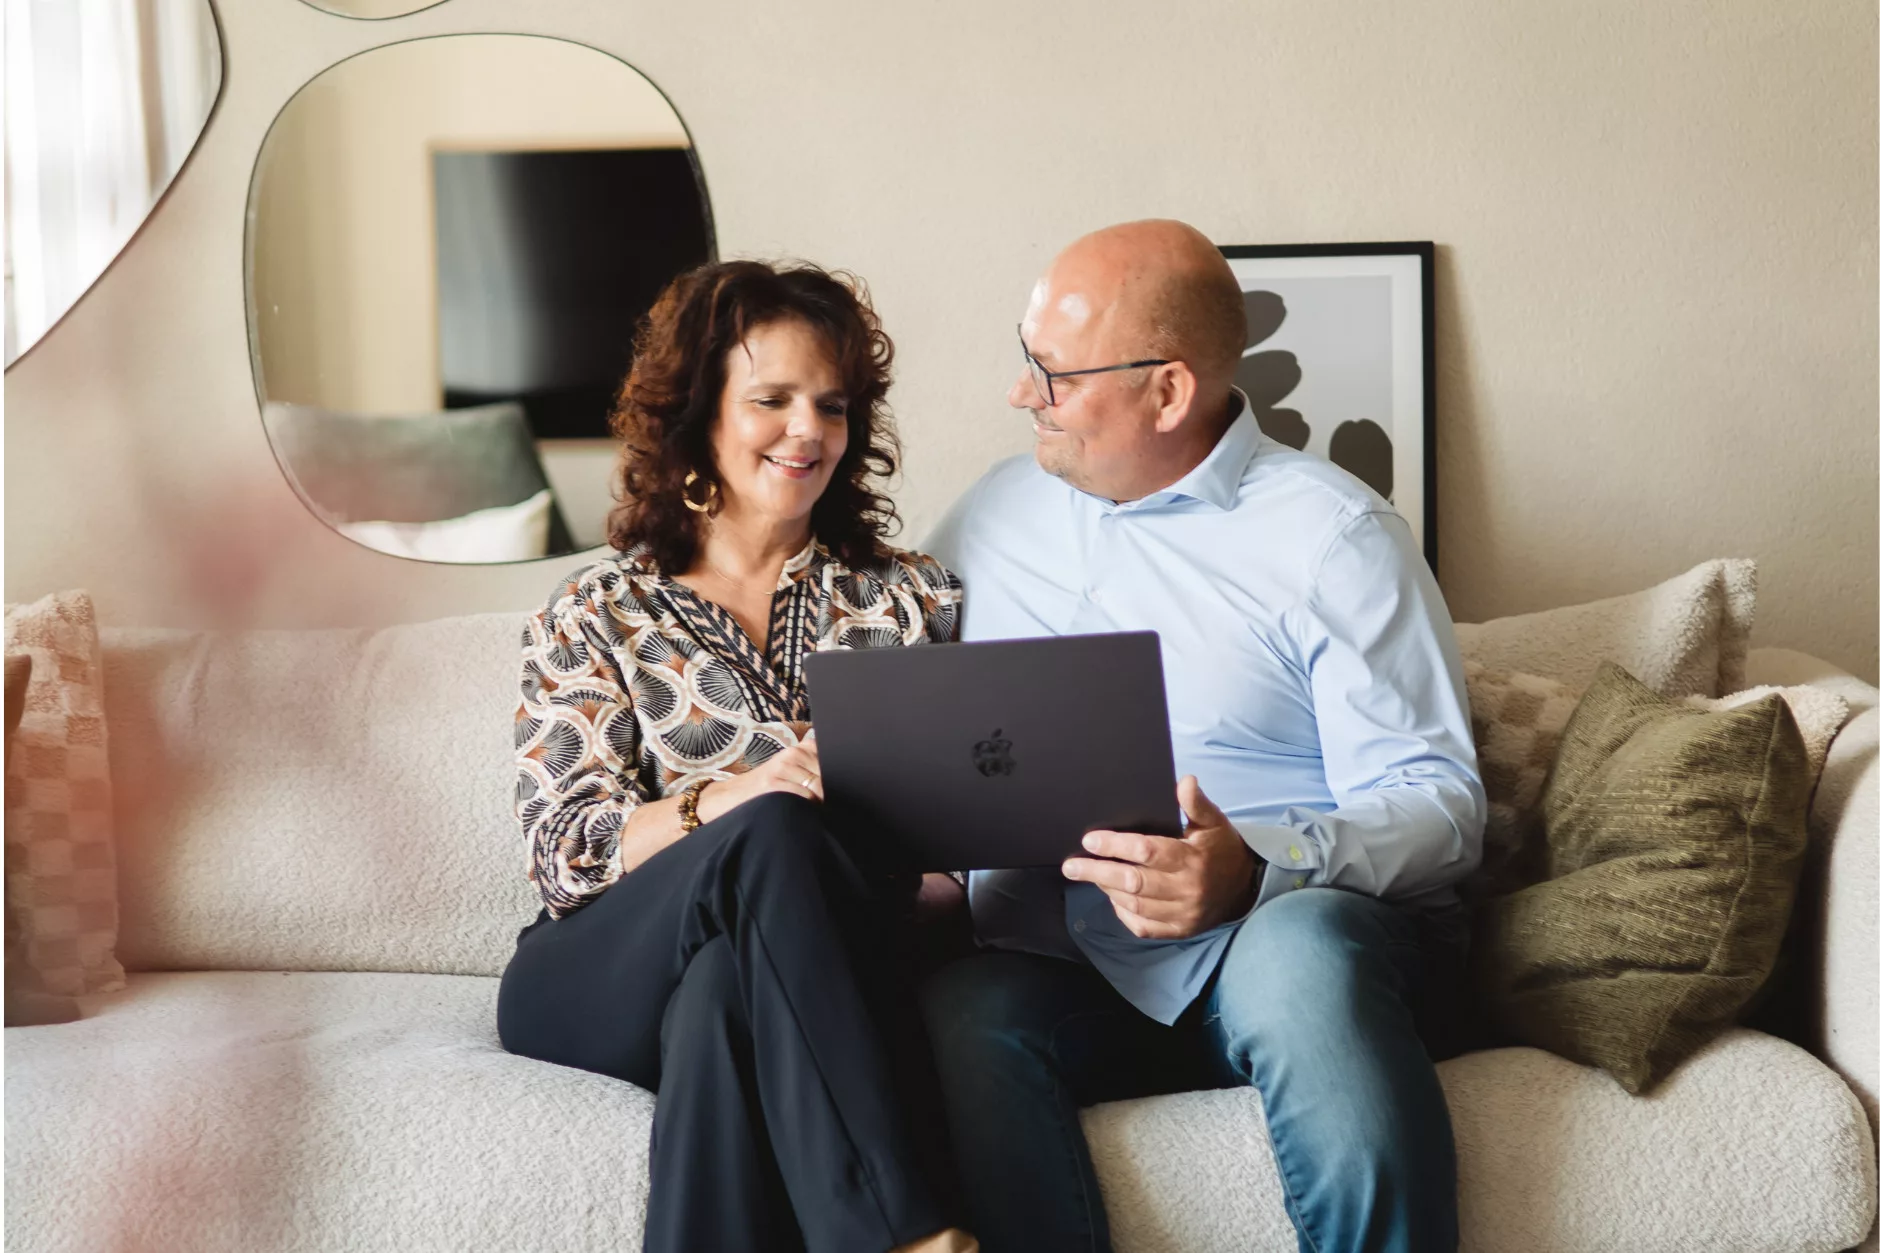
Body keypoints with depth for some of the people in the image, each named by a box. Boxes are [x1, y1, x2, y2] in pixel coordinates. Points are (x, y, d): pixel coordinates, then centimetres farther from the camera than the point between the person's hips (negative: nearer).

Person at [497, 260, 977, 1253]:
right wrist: (734, 799, -19)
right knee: (771, 831, -33)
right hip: (598, 979, 0)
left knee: (724, 991, -37)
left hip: (834, 977, 0)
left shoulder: (911, 600, 18)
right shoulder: (596, 618, 13)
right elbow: (566, 851, 0)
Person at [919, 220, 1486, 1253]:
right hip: (1062, 963, 3)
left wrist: (1252, 866, -25)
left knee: (1298, 951, -38)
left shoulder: (1333, 535, 1)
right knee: (954, 1017, -32)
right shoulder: (995, 515, 18)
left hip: (1301, 918, -2)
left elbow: (1439, 803, -5)